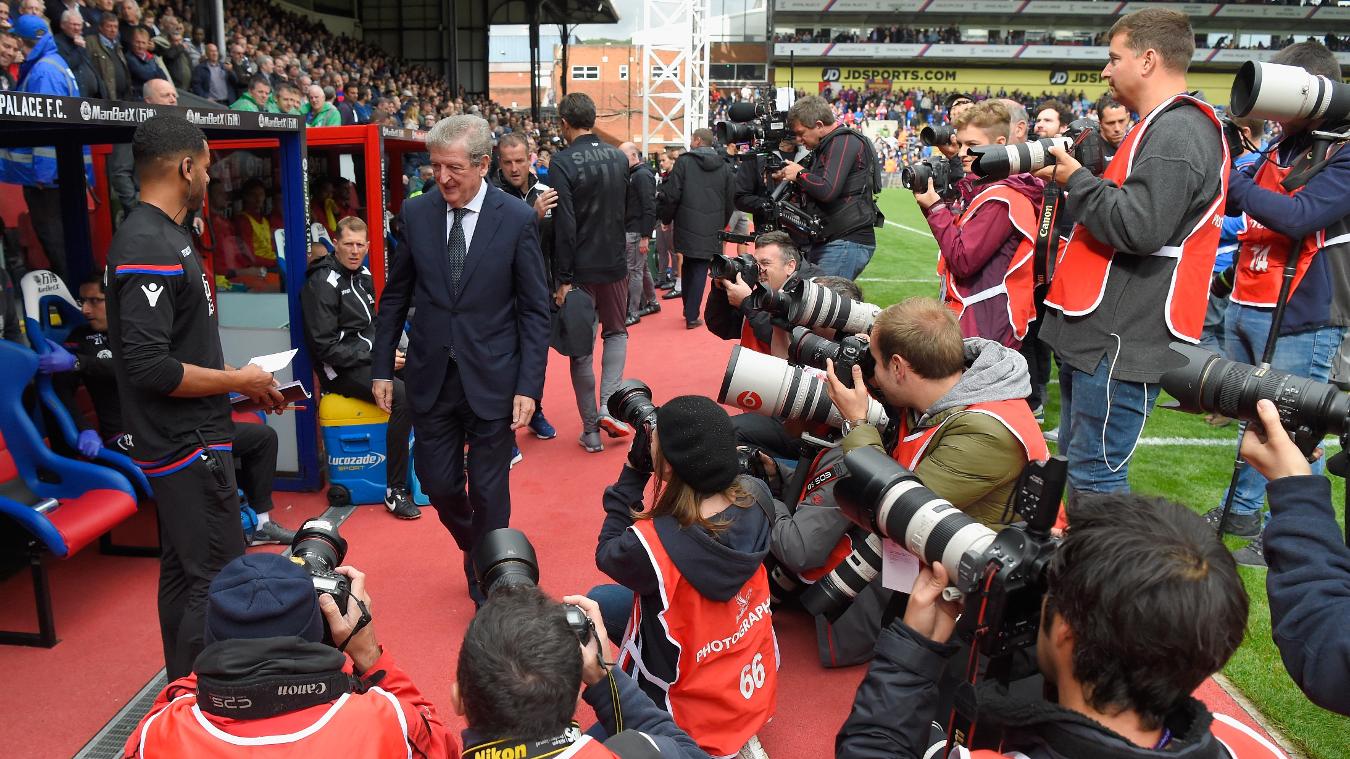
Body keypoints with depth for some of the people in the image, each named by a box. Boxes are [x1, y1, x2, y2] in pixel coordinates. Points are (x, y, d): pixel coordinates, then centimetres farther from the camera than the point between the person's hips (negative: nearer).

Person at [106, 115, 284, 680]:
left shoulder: (162, 236, 12)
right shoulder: (150, 247, -20)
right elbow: (149, 368, -26)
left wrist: (239, 379, 10)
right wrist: (240, 381, -15)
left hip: (184, 442, 11)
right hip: (188, 443, -11)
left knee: (183, 571, 18)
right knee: (218, 579, -5)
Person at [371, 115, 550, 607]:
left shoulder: (517, 219, -8)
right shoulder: (415, 213, 0)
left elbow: (534, 310, -6)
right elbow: (395, 296, 8)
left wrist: (529, 386, -11)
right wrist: (381, 368, 7)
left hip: (492, 379, -3)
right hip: (431, 376, 3)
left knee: (489, 490, 7)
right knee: (437, 483, 11)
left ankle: (486, 588, 29)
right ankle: (475, 548, 42)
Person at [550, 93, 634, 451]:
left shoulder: (563, 163, -14)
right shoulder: (618, 157, 2)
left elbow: (564, 224, -18)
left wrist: (563, 278, -13)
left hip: (580, 268, -4)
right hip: (614, 262, 4)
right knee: (616, 331, 23)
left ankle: (590, 429, 13)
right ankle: (608, 405, 4)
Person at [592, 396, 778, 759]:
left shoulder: (653, 544, -35)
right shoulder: (756, 496, -19)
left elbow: (607, 553, -10)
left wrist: (633, 473, -12)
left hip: (698, 712, -6)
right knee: (602, 599, 19)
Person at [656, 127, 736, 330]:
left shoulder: (684, 162, -5)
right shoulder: (725, 167, 5)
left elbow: (671, 195, -8)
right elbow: (730, 201, 8)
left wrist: (666, 219, 7)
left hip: (687, 227, -1)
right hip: (711, 230, 1)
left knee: (687, 267, 16)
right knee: (700, 270, 4)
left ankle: (688, 309, 24)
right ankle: (692, 316, 2)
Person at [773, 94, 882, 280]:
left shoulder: (844, 141, -11)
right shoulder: (827, 146, 20)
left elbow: (828, 191, -22)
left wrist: (800, 173, -6)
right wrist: (790, 180, 10)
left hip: (848, 243, -10)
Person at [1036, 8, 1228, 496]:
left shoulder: (1177, 132, -15)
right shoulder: (1166, 126, 19)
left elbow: (1138, 228, -24)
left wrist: (1077, 179, -12)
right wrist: (1073, 178, 9)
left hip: (1123, 340, -11)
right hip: (1100, 333, 11)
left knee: (1095, 476, -5)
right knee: (1077, 459, 20)